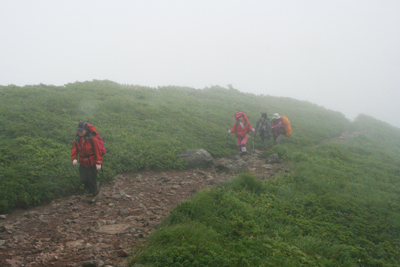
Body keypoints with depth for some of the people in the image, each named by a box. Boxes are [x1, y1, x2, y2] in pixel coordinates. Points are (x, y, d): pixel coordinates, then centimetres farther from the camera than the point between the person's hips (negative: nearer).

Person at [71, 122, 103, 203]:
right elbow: (74, 150, 3)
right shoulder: (77, 140, 0)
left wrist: (99, 163, -16)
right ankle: (95, 188, 30)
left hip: (92, 163, -5)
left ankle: (93, 194, 24)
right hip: (83, 163, 5)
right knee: (83, 179, 0)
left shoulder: (92, 138, -16)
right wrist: (74, 158, -18)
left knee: (91, 179, 1)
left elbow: (98, 150, -14)